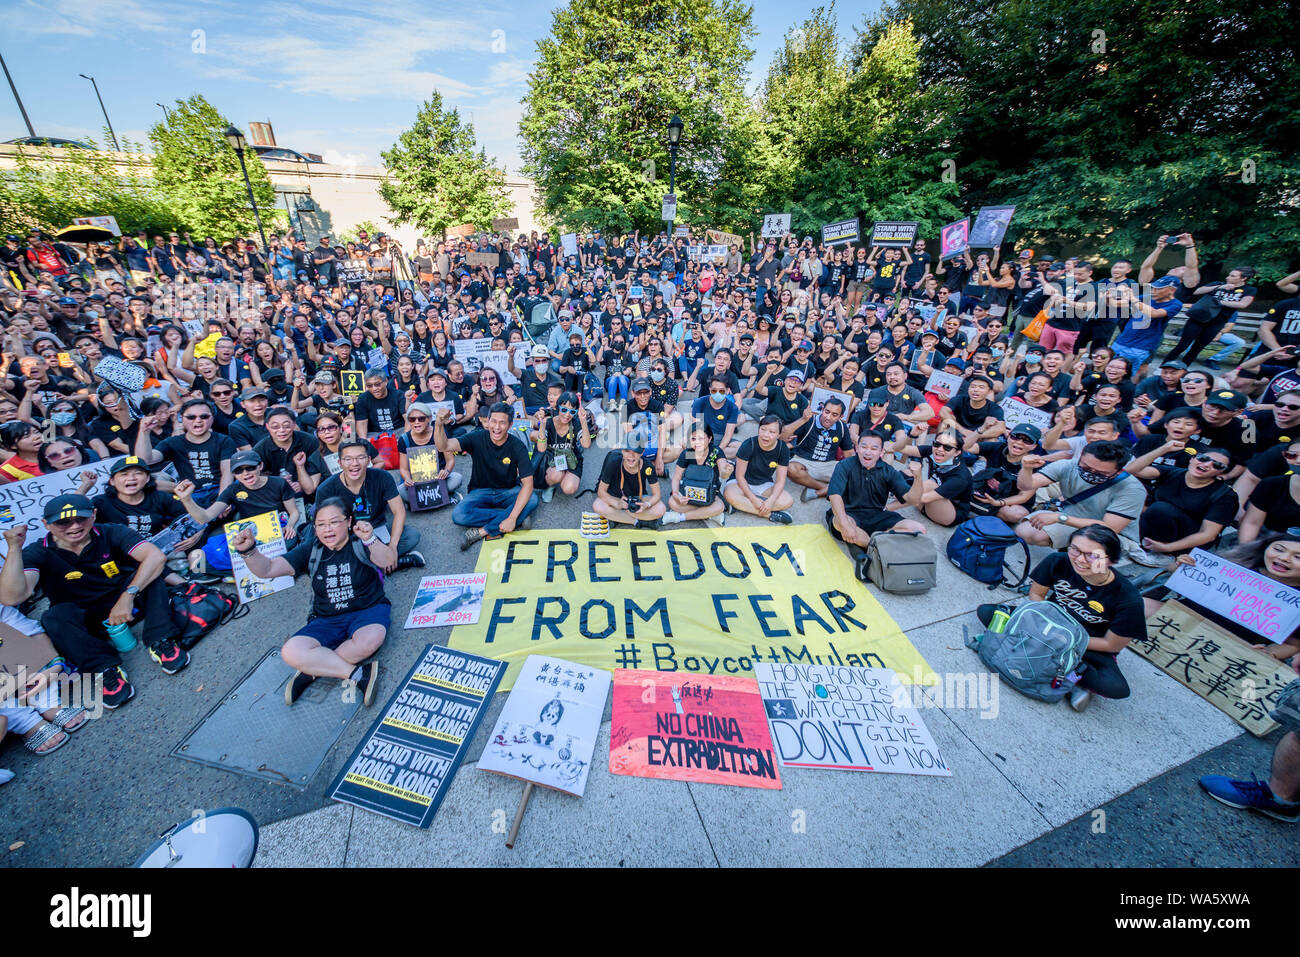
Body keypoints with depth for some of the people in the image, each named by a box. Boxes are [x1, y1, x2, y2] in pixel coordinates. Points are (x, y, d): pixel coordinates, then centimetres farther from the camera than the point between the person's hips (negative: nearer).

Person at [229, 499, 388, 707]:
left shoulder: (360, 543, -7)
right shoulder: (311, 550, 5)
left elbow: (388, 561, -25)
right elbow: (267, 569, -2)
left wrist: (371, 540, -45)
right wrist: (248, 550, -23)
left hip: (368, 609, -3)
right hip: (327, 619, 4)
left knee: (370, 639, -36)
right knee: (291, 653, -23)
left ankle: (312, 669, -11)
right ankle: (358, 673, -21)